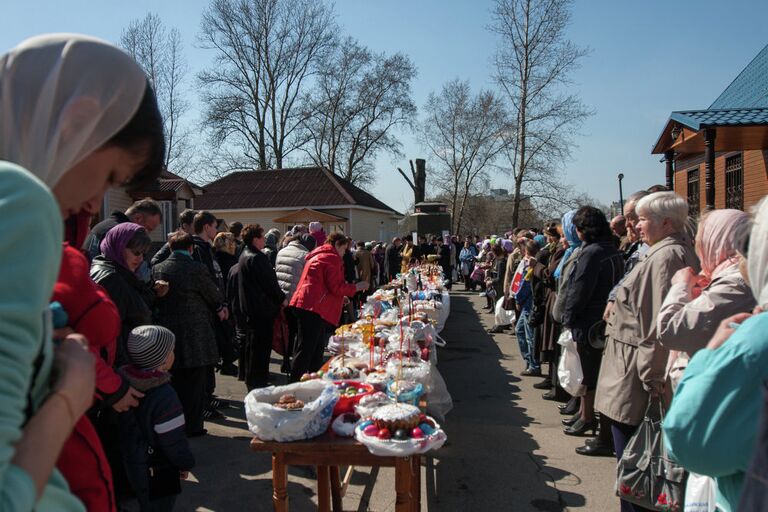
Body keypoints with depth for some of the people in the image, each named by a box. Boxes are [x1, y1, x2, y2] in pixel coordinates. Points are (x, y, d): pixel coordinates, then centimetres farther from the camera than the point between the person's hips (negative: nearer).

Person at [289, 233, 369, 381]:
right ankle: (295, 383, -6)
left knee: (317, 348, 16)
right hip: (315, 307, -10)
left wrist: (340, 297, 28)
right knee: (306, 349, -8)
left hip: (305, 304, 10)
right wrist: (357, 287, -1)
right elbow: (336, 287, -14)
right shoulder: (332, 258, -7)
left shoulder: (317, 256, 24)